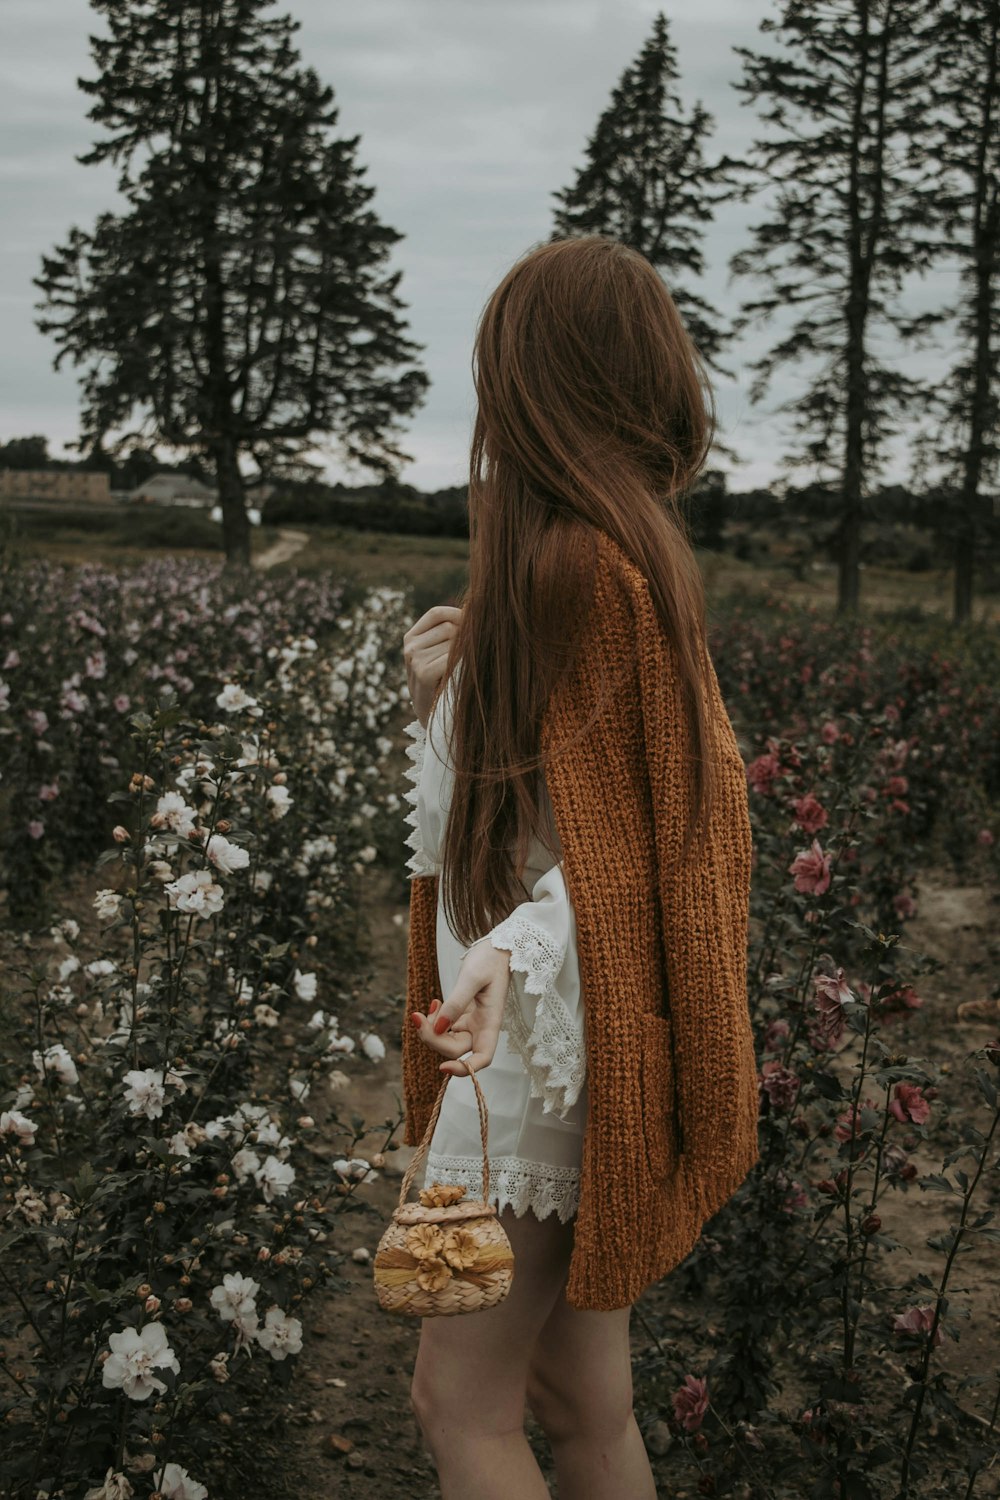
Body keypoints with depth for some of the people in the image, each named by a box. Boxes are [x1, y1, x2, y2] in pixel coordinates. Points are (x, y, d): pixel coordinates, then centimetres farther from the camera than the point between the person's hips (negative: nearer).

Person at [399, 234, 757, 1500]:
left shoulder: (582, 563, -17)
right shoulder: (626, 551, 12)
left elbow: (619, 846, -18)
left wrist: (512, 955, -34)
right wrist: (440, 704, -1)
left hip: (556, 1048, -9)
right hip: (548, 1033, 9)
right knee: (579, 1395, 17)